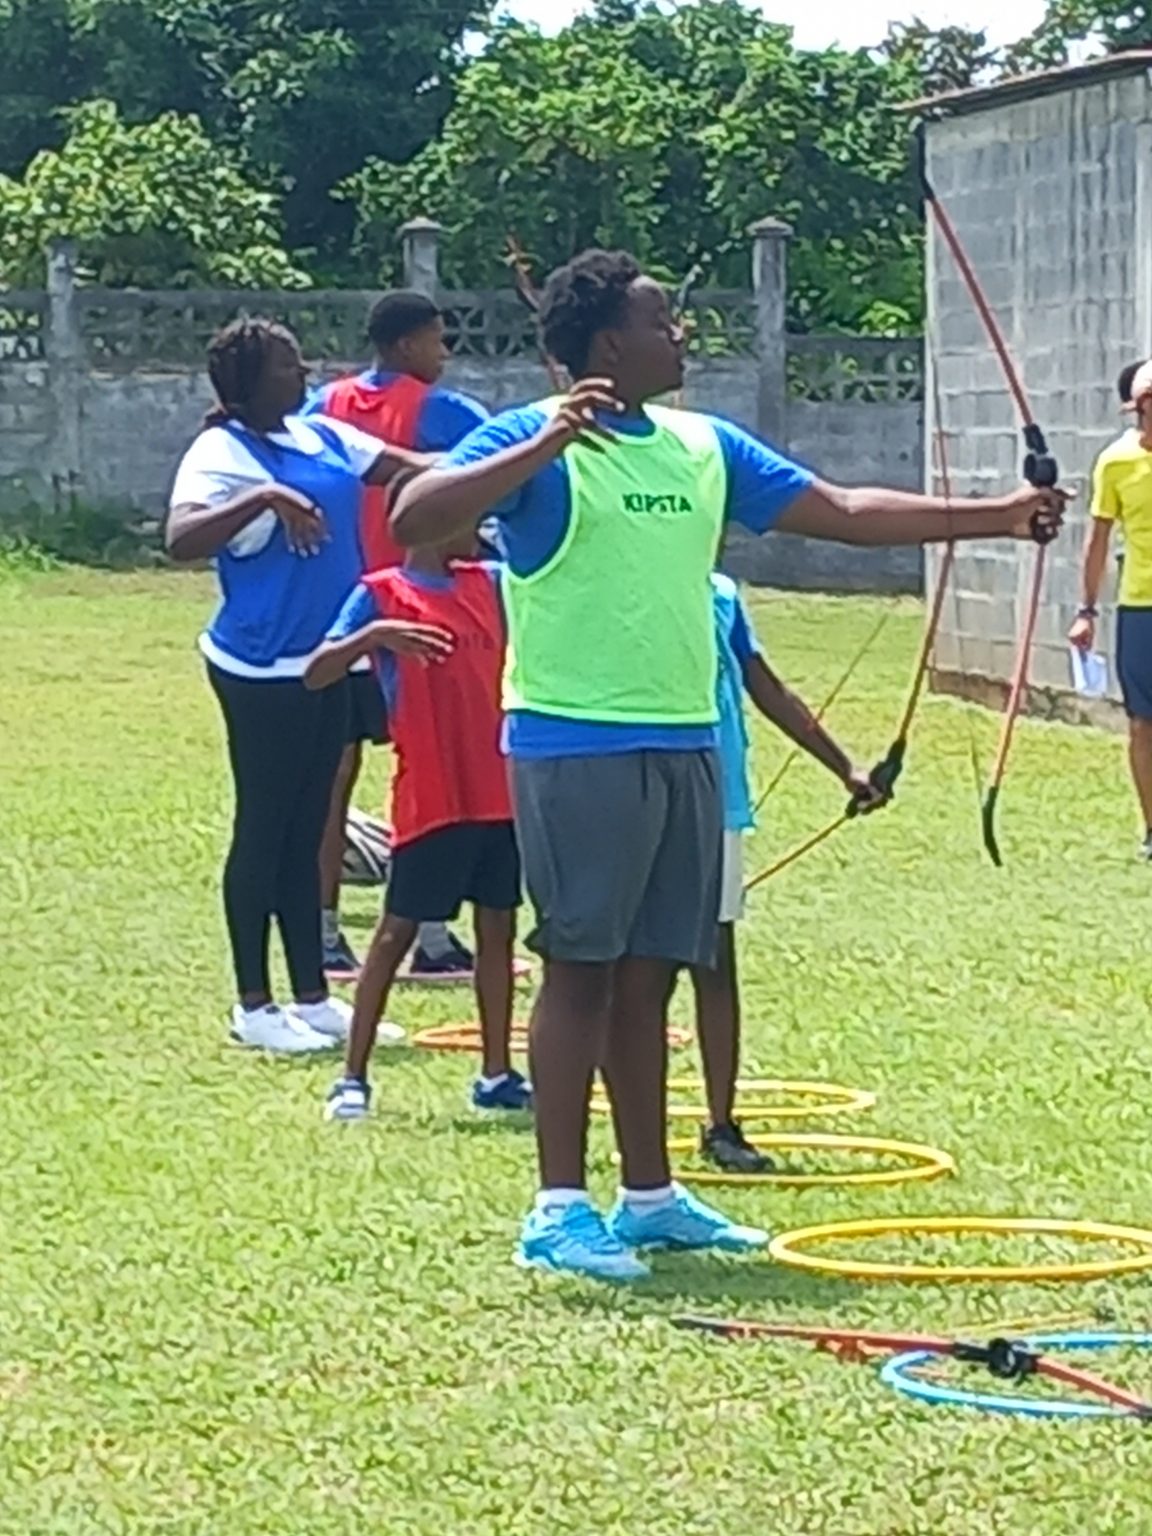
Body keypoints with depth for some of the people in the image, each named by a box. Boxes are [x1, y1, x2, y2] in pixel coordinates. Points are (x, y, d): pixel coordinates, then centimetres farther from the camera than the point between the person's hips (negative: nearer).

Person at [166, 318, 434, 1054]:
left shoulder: (323, 437, 8)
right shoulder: (221, 454, -14)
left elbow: (414, 468, 12)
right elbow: (181, 539, -30)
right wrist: (265, 499, -40)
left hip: (325, 662, 8)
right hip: (262, 670, -8)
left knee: (307, 829, 14)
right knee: (264, 829, 1)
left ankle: (313, 996, 22)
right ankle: (253, 1006, 11)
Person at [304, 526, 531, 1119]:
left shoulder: (488, 585, 11)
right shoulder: (380, 595, -6)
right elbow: (315, 675, -15)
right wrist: (373, 634, -31)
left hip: (499, 792, 6)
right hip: (430, 798, -6)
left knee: (498, 927, 10)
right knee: (397, 931, 0)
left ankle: (497, 1073, 19)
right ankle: (353, 1078, 5)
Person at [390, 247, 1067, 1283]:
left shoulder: (706, 447, 13)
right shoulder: (534, 441, -7)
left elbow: (847, 513, 17)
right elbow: (414, 519, -22)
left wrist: (998, 517, 14)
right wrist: (542, 446, -31)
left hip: (684, 745, 7)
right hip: (576, 748, -7)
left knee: (648, 973, 12)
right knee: (581, 967, -6)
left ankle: (651, 1196, 19)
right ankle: (559, 1209, -1)